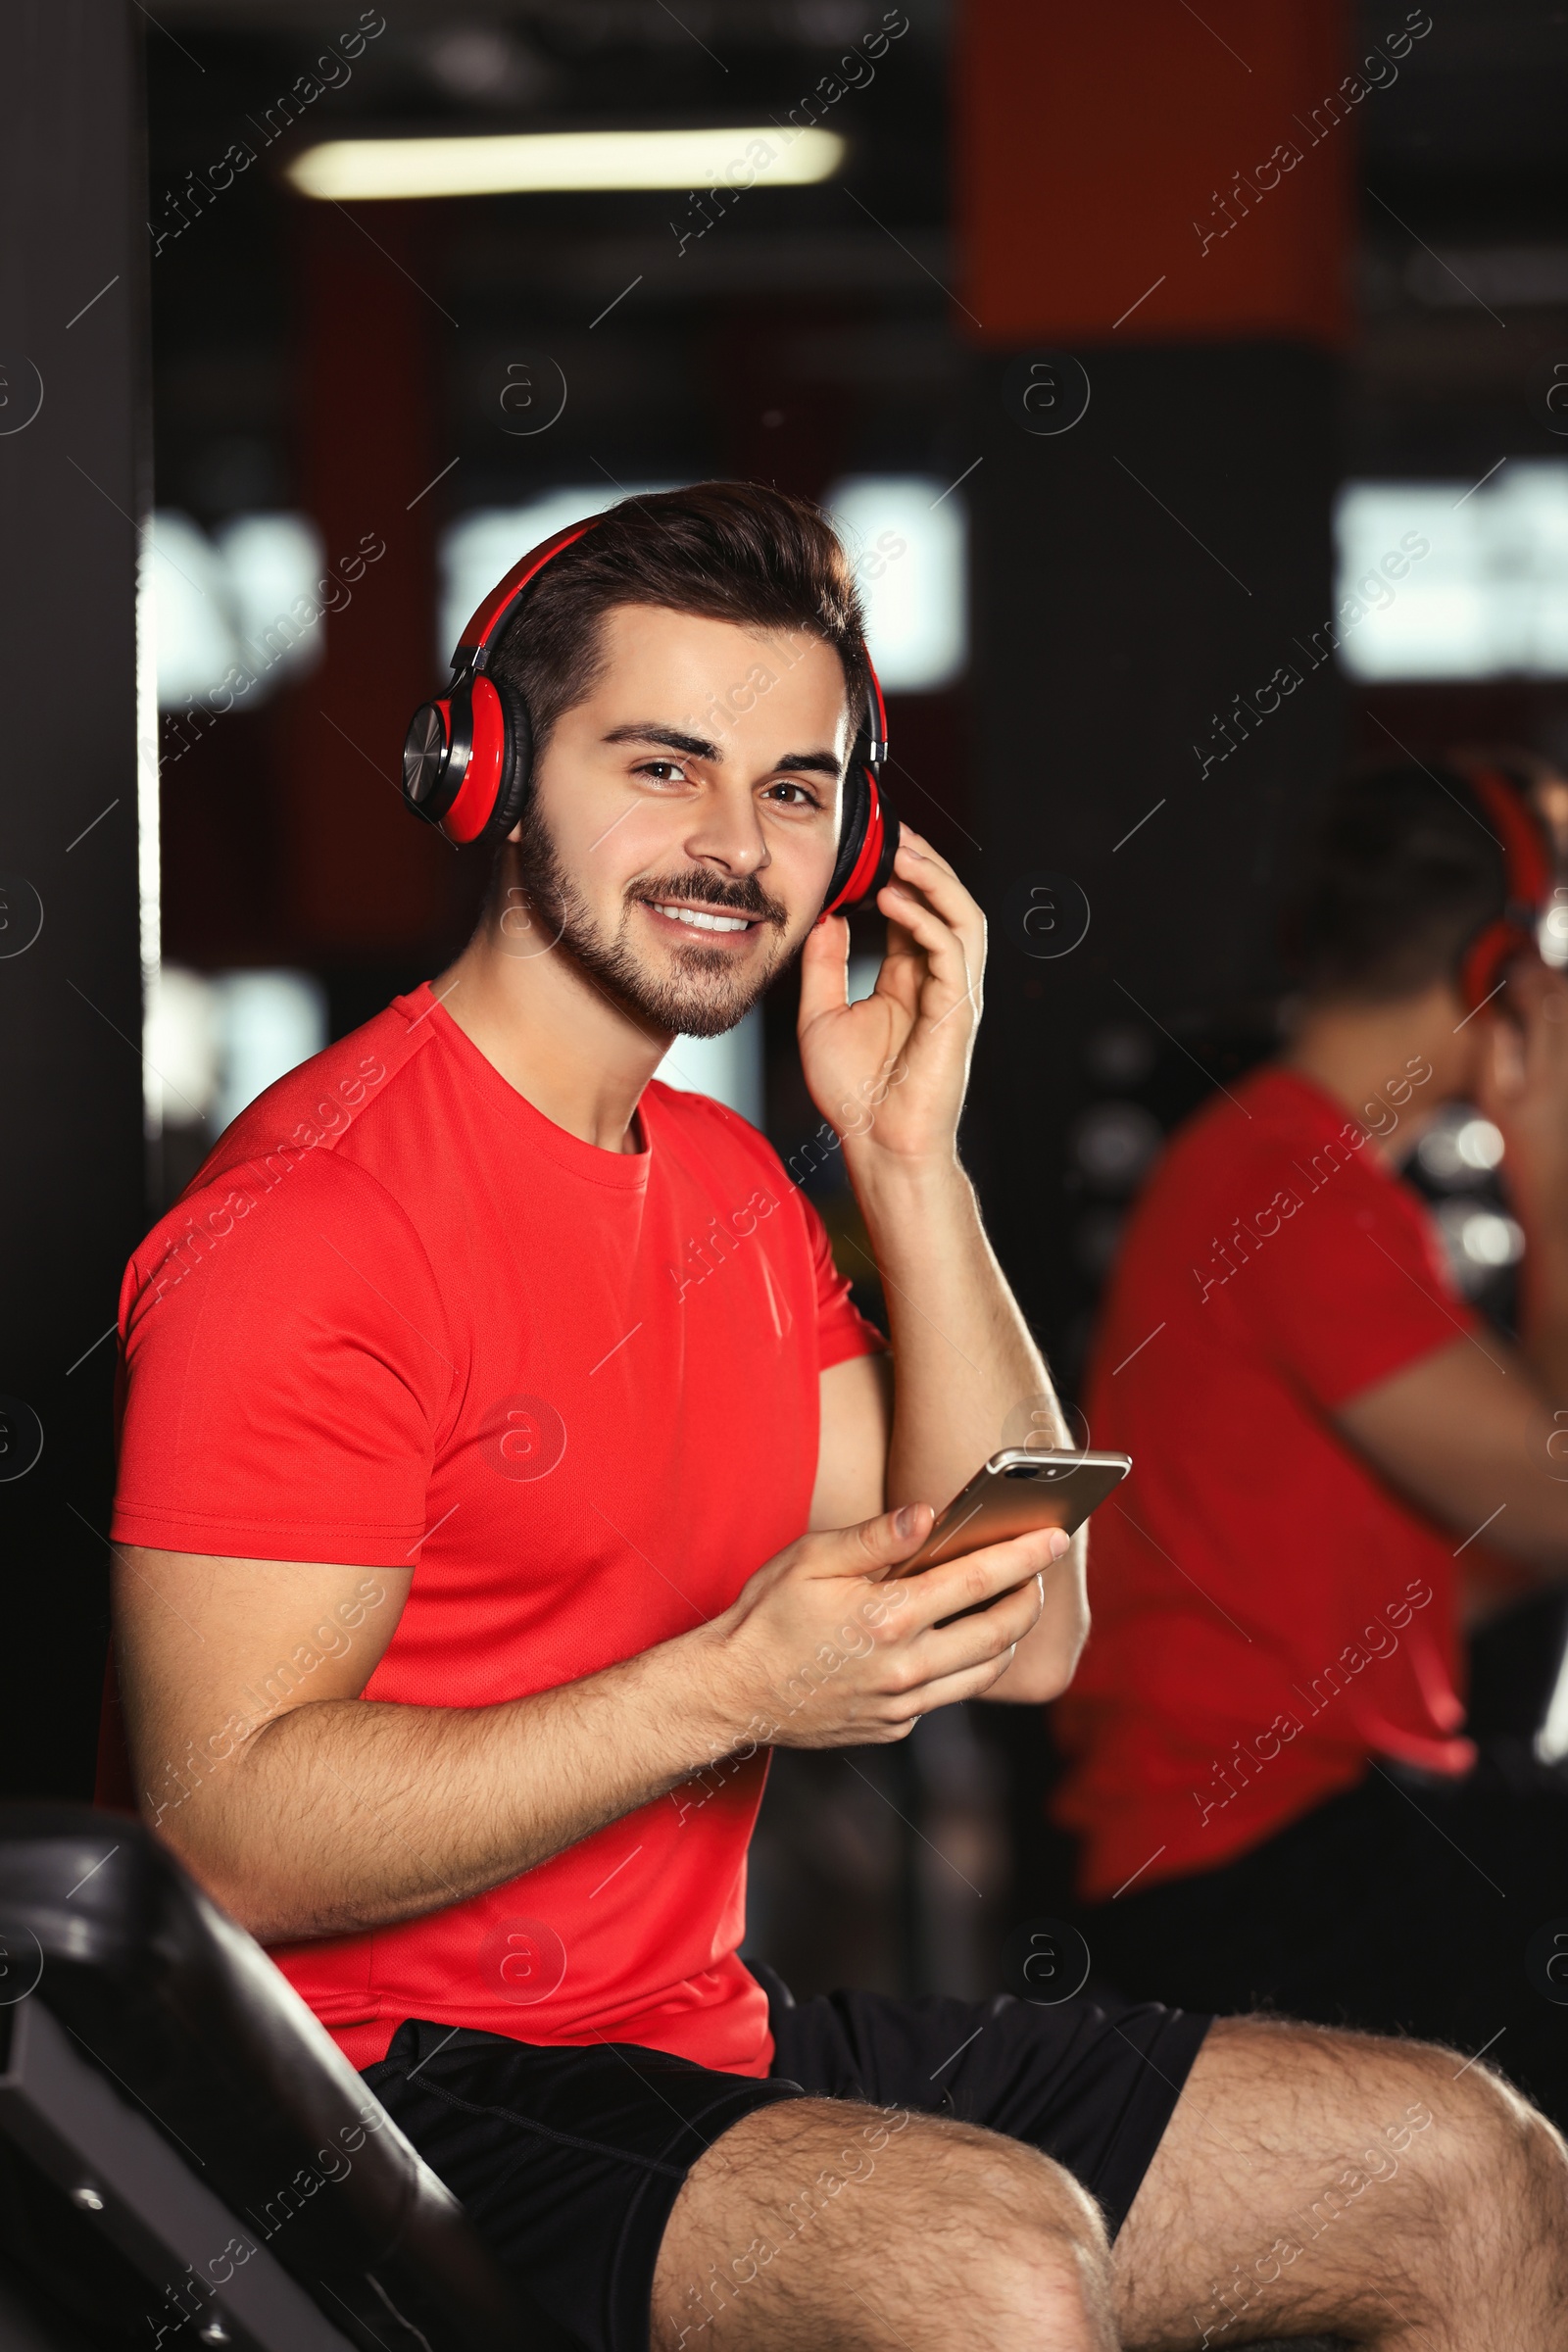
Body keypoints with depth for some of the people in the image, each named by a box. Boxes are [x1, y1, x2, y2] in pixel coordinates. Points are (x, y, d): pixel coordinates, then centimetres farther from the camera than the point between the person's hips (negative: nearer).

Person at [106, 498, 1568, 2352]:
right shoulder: (316, 1211, -15)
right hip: (428, 2103, -9)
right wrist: (727, 1687, -27)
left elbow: (1025, 1636, 6)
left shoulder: (726, 1179, 14)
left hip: (711, 2046, 9)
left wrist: (905, 1160, 1)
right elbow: (227, 1835, -22)